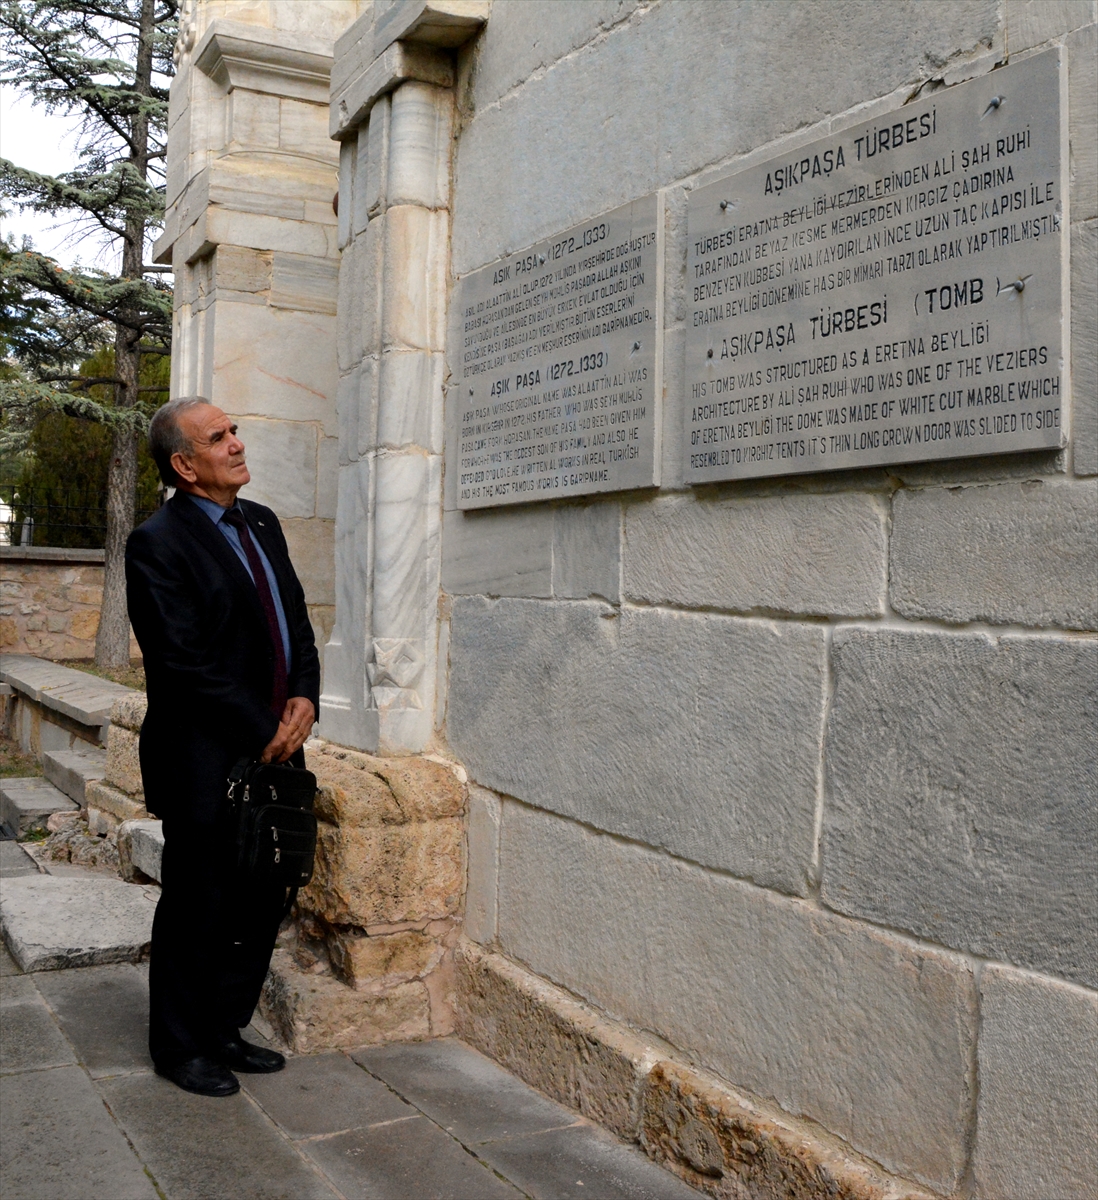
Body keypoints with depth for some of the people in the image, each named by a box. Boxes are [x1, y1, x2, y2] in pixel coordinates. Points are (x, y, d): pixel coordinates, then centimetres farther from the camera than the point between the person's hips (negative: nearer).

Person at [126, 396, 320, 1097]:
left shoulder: (262, 524, 12)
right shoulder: (159, 545, -13)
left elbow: (298, 624, 15)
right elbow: (185, 665, -18)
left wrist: (304, 698, -2)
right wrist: (265, 730, -15)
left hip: (274, 754, 7)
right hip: (206, 764, -7)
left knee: (263, 903, 14)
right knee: (197, 908, 7)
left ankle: (225, 1031, 32)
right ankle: (181, 1047, 26)